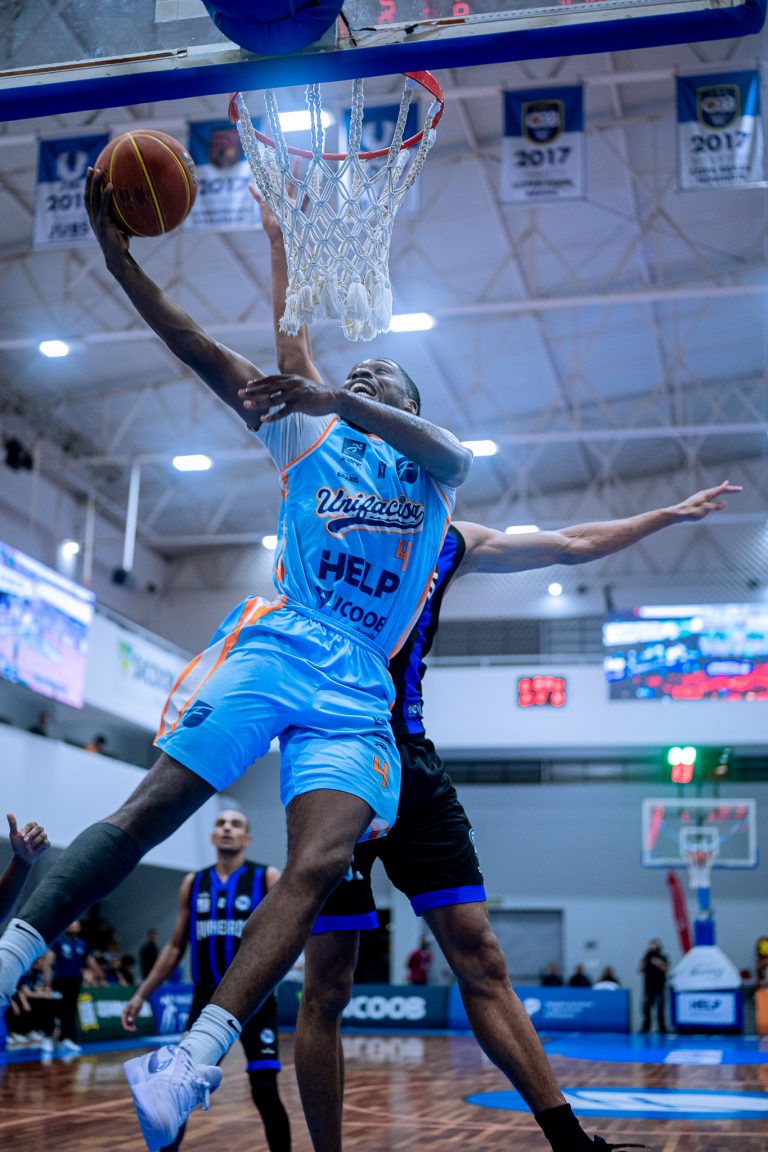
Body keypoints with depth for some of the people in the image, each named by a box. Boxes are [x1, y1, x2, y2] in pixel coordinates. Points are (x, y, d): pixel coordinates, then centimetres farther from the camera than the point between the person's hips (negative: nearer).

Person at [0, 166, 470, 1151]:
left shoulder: (441, 463, 18)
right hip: (274, 643, 1)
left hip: (358, 687, 0)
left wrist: (337, 399, -29)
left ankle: (188, 1068, -28)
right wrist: (119, 257, -4)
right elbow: (206, 357, 7)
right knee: (153, 807, -14)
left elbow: (430, 444, -9)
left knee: (321, 862, -20)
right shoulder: (309, 432, 19)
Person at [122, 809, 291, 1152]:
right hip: (207, 999, 3)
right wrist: (141, 995, 12)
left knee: (265, 1091, -6)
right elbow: (175, 947, 15)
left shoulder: (267, 878, -2)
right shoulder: (193, 883, 9)